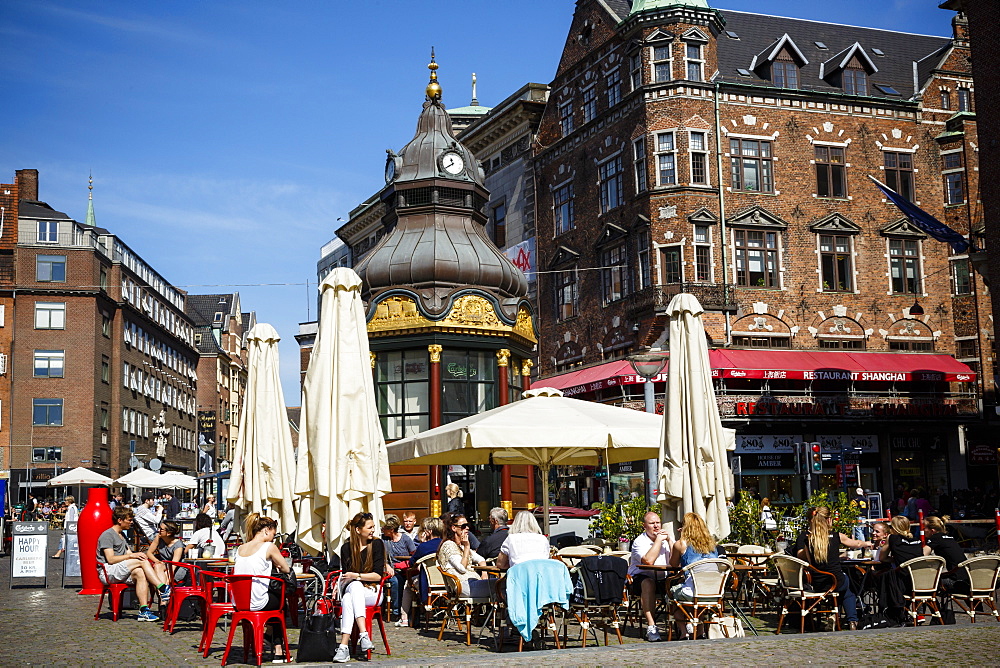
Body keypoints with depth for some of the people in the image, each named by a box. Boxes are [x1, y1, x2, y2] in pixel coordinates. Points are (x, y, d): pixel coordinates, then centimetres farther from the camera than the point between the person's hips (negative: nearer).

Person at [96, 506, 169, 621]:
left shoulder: (122, 536, 25)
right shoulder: (107, 535, -5)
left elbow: (128, 555, 18)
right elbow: (111, 559, -15)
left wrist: (138, 555, -4)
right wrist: (131, 555, -20)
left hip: (120, 574, 8)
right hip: (107, 573, -8)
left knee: (140, 573, -24)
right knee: (142, 561, -25)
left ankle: (144, 610, -33)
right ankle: (163, 589, -28)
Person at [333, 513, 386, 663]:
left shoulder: (377, 544, 2)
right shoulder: (346, 548, 8)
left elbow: (378, 575, -4)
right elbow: (345, 575, 8)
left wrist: (356, 576, -13)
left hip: (372, 592, -2)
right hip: (350, 589, 2)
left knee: (348, 599, -34)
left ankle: (344, 646, -44)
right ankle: (363, 634, -48)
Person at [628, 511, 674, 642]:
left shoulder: (668, 538, 9)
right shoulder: (639, 541, -6)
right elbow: (648, 560, -26)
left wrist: (669, 540, -9)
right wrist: (659, 539, -17)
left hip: (663, 579, 4)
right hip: (639, 578, -4)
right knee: (648, 583, -37)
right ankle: (651, 626, -37)